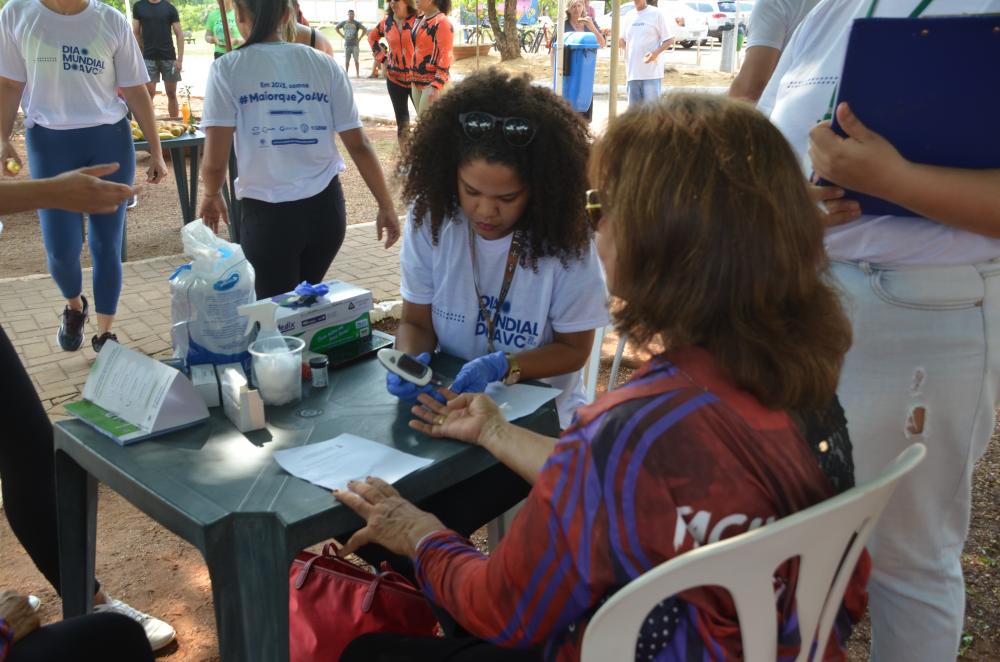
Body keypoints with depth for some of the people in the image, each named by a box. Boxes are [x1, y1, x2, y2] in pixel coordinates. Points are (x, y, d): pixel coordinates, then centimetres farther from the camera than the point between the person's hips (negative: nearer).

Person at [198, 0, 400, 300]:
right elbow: (358, 145, 2)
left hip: (268, 213, -3)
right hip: (326, 207, 3)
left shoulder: (227, 69, -4)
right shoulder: (325, 65, 4)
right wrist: (386, 206, 10)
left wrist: (211, 196, 13)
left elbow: (215, 162, -8)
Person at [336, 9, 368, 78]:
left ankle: (357, 74, 0)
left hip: (355, 44, -2)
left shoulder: (356, 23, -2)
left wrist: (359, 38, -6)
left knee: (356, 59, -4)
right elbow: (336, 28, 20)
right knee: (346, 60, 5)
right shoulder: (343, 23, 7)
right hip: (347, 44, 3)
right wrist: (342, 36, 11)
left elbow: (365, 29, -6)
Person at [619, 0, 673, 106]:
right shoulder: (628, 16, 12)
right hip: (632, 73, 5)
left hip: (652, 73, -5)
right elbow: (623, 43, 14)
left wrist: (656, 52, -20)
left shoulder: (656, 14, -2)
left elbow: (669, 40, -3)